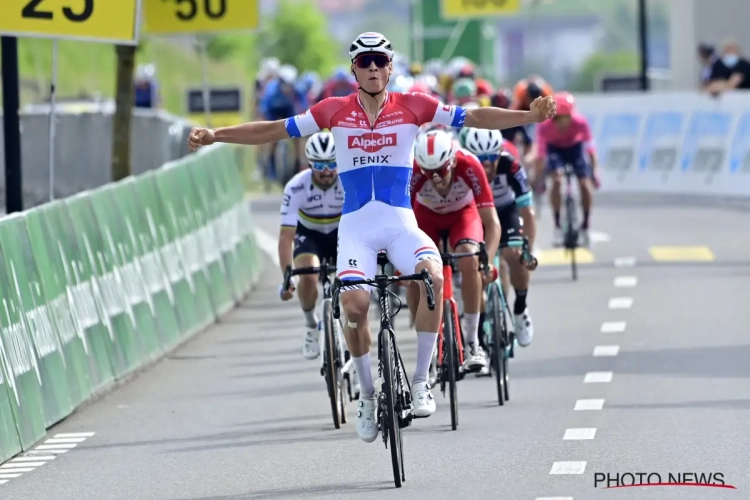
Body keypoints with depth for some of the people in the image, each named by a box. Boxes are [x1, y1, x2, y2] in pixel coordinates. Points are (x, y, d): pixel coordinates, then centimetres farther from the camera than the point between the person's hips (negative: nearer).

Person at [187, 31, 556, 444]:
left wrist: (529, 116, -12)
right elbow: (274, 130, 8)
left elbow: (474, 118, 0)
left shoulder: (412, 107, 2)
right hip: (355, 225, 0)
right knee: (354, 305, -22)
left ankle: (420, 382, -17)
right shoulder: (335, 111, 4)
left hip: (400, 223, 0)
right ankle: (367, 394, 3)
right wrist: (214, 136, 2)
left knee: (433, 275, -30)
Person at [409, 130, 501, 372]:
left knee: (469, 260, -28)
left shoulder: (470, 166, -36)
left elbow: (491, 222, -33)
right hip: (426, 215, 1)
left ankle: (471, 342, -18)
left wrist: (488, 261, -46)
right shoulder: (414, 171, -36)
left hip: (463, 213, -1)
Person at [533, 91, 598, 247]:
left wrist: (594, 170, -26)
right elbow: (540, 151, -29)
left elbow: (590, 147, -24)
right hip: (555, 148, -1)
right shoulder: (545, 126, -34)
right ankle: (558, 227, -14)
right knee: (557, 180, -24)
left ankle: (585, 227, 4)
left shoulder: (580, 122, -32)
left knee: (585, 183, -14)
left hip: (575, 147, 1)